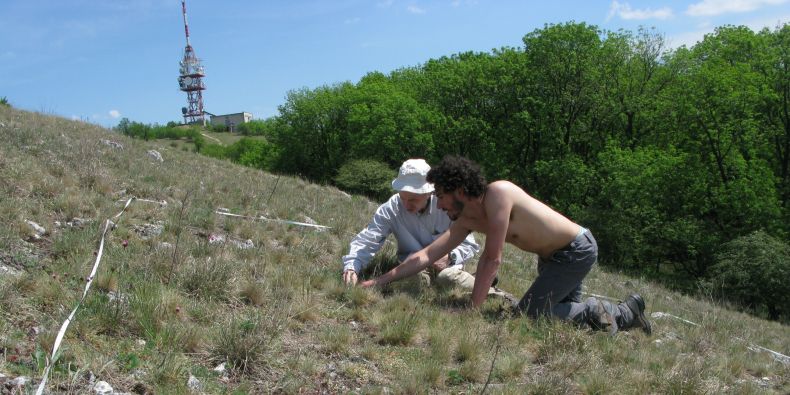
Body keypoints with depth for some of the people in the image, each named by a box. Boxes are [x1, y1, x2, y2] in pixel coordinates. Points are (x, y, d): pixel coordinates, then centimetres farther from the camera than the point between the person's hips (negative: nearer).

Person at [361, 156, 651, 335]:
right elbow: (425, 255, -3)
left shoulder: (497, 193, -30)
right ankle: (627, 312, 38)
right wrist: (380, 281, -6)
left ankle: (592, 311, 5)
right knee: (562, 312, 21)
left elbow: (492, 260, -30)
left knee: (526, 314, -11)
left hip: (578, 250, -8)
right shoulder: (465, 221, -5)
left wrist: (472, 310, -26)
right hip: (552, 256, 8)